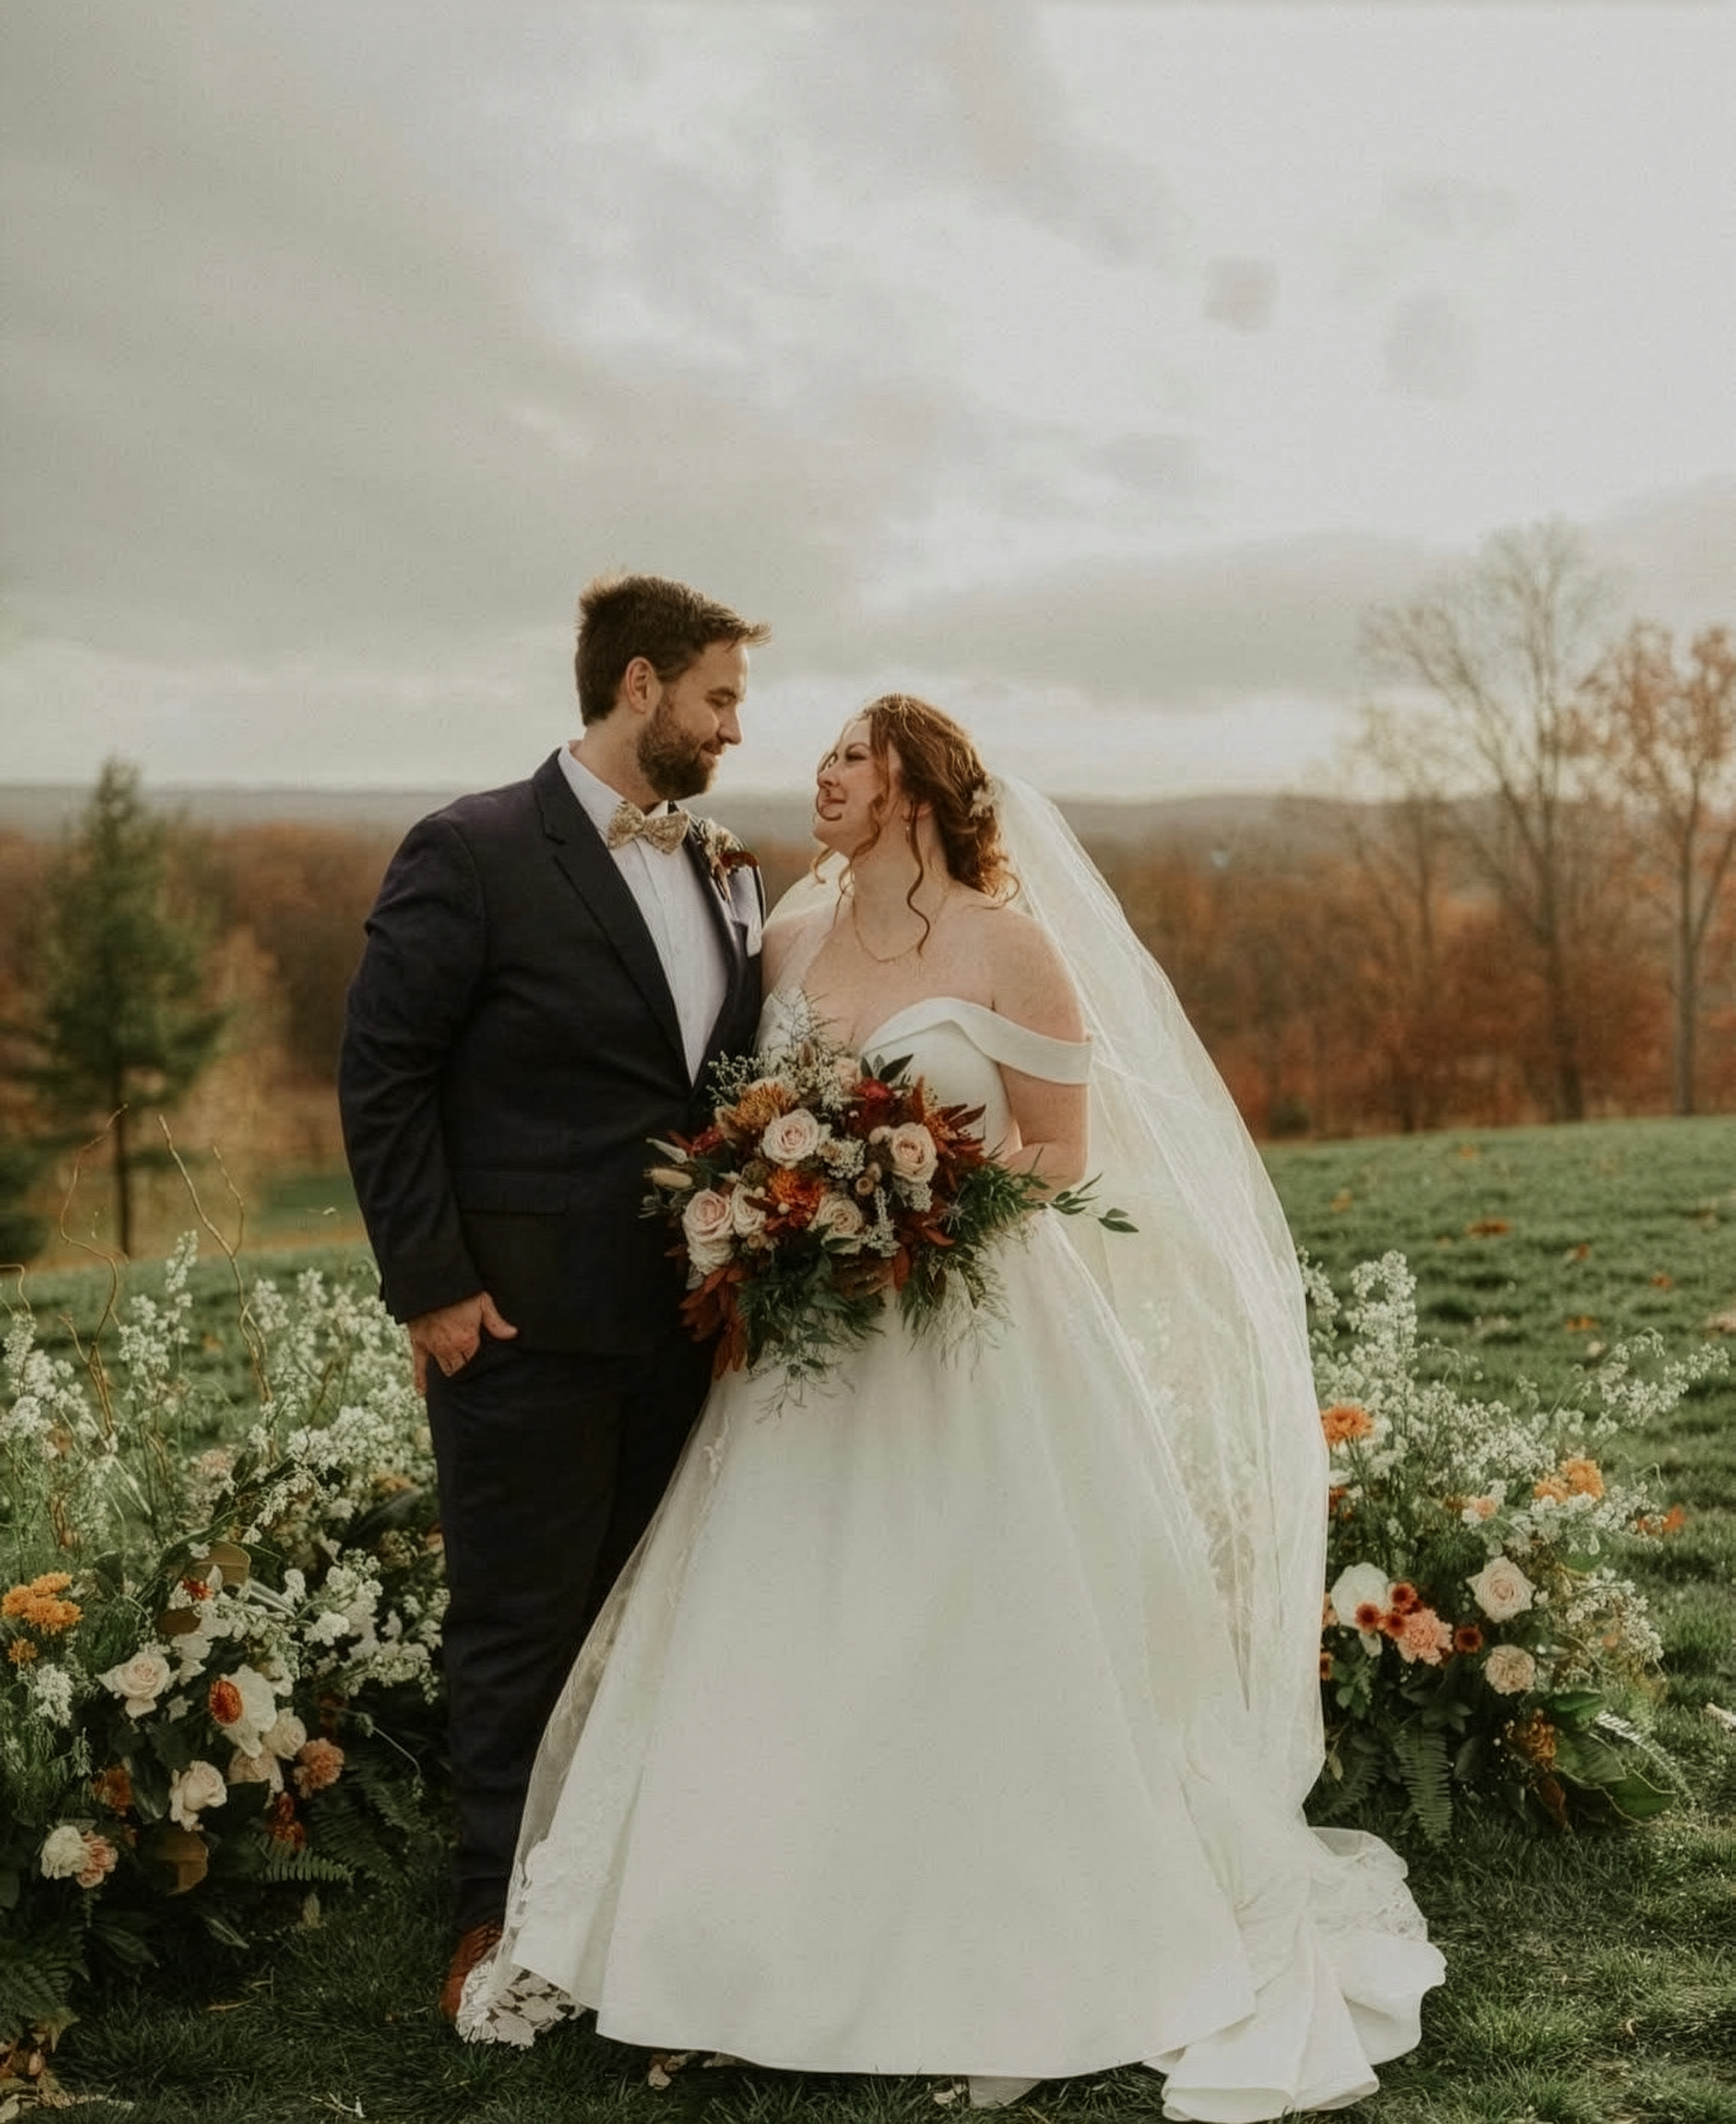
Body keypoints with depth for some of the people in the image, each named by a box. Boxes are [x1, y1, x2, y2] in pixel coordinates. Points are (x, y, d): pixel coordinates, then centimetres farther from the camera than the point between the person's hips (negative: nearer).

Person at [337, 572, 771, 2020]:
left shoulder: (722, 870, 10)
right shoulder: (475, 854, -10)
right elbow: (381, 1073, -11)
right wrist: (430, 1285, -13)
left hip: (682, 1318, 6)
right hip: (526, 1323, -6)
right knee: (522, 1627, 7)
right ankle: (506, 1913, 25)